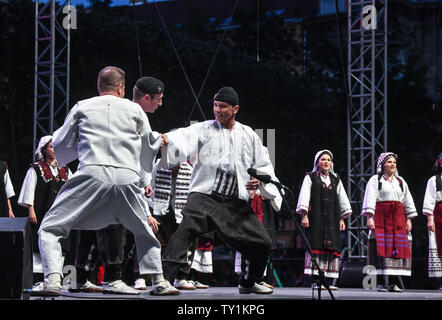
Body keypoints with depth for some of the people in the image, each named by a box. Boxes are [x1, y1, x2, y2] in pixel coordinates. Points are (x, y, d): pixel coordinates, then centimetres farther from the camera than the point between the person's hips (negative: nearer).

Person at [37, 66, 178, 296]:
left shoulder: (82, 107, 15)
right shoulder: (135, 109, 18)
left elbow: (60, 147, 20)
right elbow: (149, 146, 31)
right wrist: (160, 140, 54)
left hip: (92, 174, -2)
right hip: (127, 178, 2)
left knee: (49, 229, 5)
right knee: (145, 231, 27)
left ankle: (53, 278, -16)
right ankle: (158, 281, 17)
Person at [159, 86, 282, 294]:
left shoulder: (248, 135, 14)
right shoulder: (203, 129, 5)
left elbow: (263, 164, 21)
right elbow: (183, 140, -14)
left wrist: (259, 180, -1)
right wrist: (165, 140, -37)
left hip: (237, 202, 4)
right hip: (205, 195, -4)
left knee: (262, 243, 6)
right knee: (186, 229, -28)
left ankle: (248, 282, 31)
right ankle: (165, 279, -31)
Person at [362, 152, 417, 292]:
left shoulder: (400, 181, 20)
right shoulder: (375, 180, 4)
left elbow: (407, 201, 20)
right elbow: (370, 199, -5)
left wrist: (408, 219, 11)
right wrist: (369, 217, -16)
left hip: (398, 217, 5)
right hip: (380, 216, -5)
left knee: (398, 248, -3)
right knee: (381, 248, -10)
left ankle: (395, 282, -2)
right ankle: (382, 282, -11)